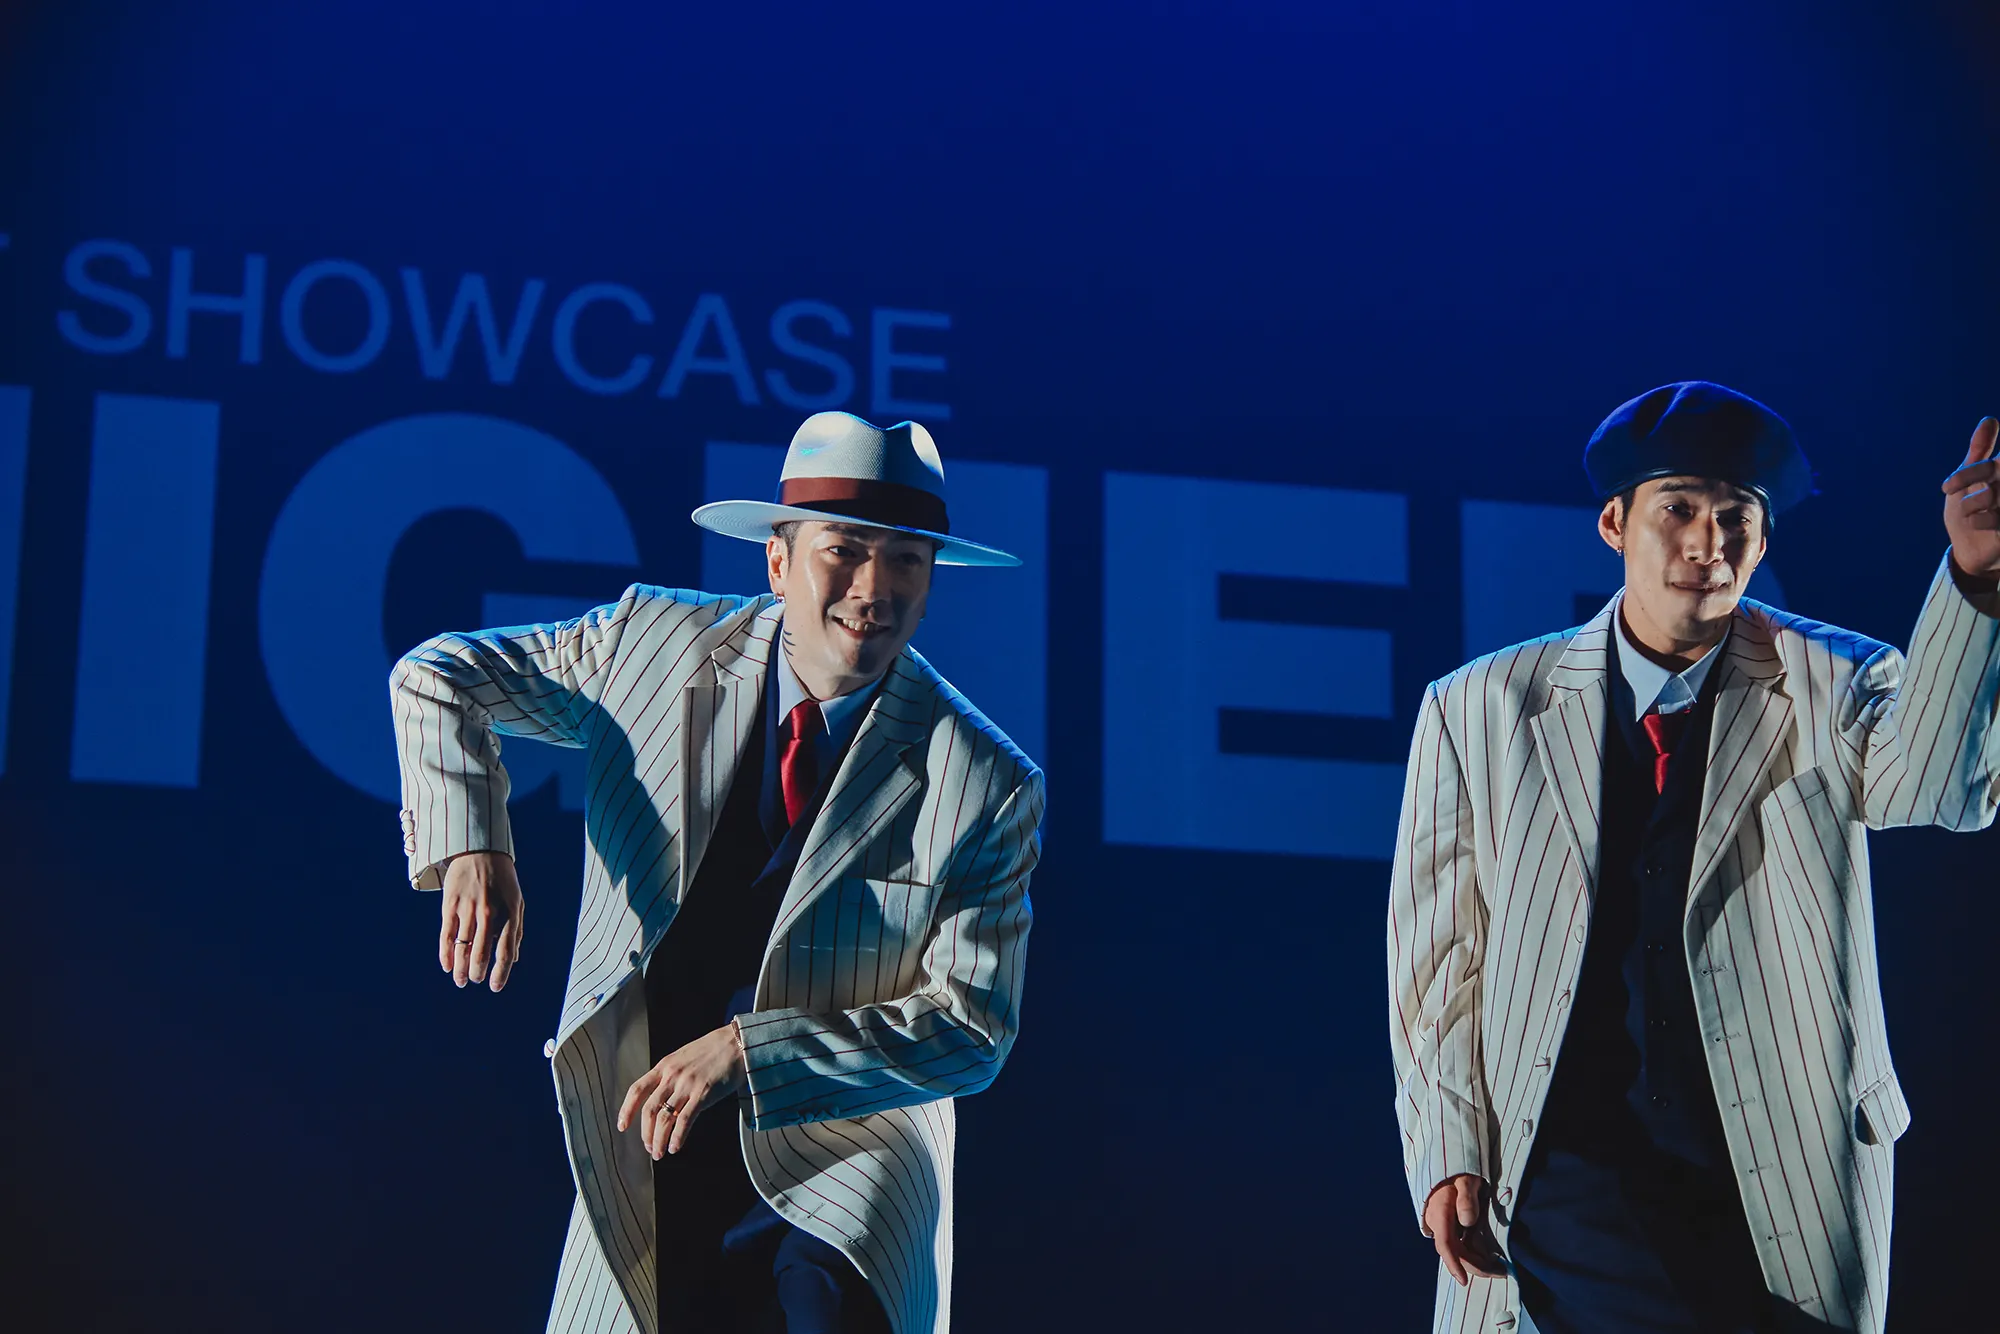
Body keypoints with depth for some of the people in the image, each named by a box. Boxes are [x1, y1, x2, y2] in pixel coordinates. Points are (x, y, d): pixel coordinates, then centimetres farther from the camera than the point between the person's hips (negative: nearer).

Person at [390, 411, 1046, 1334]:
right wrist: (469, 847, -13)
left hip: (842, 1161, -3)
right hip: (642, 1161, 3)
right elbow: (436, 678, 6)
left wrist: (748, 1052, -20)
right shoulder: (655, 643, -3)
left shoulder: (985, 785, -10)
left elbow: (973, 1026, -10)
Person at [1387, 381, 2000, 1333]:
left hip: (1782, 1211, 0)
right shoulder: (1481, 708, 6)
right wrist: (1446, 1158, 0)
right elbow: (1435, 959, 9)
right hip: (1554, 1205, 0)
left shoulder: (1825, 689, 2)